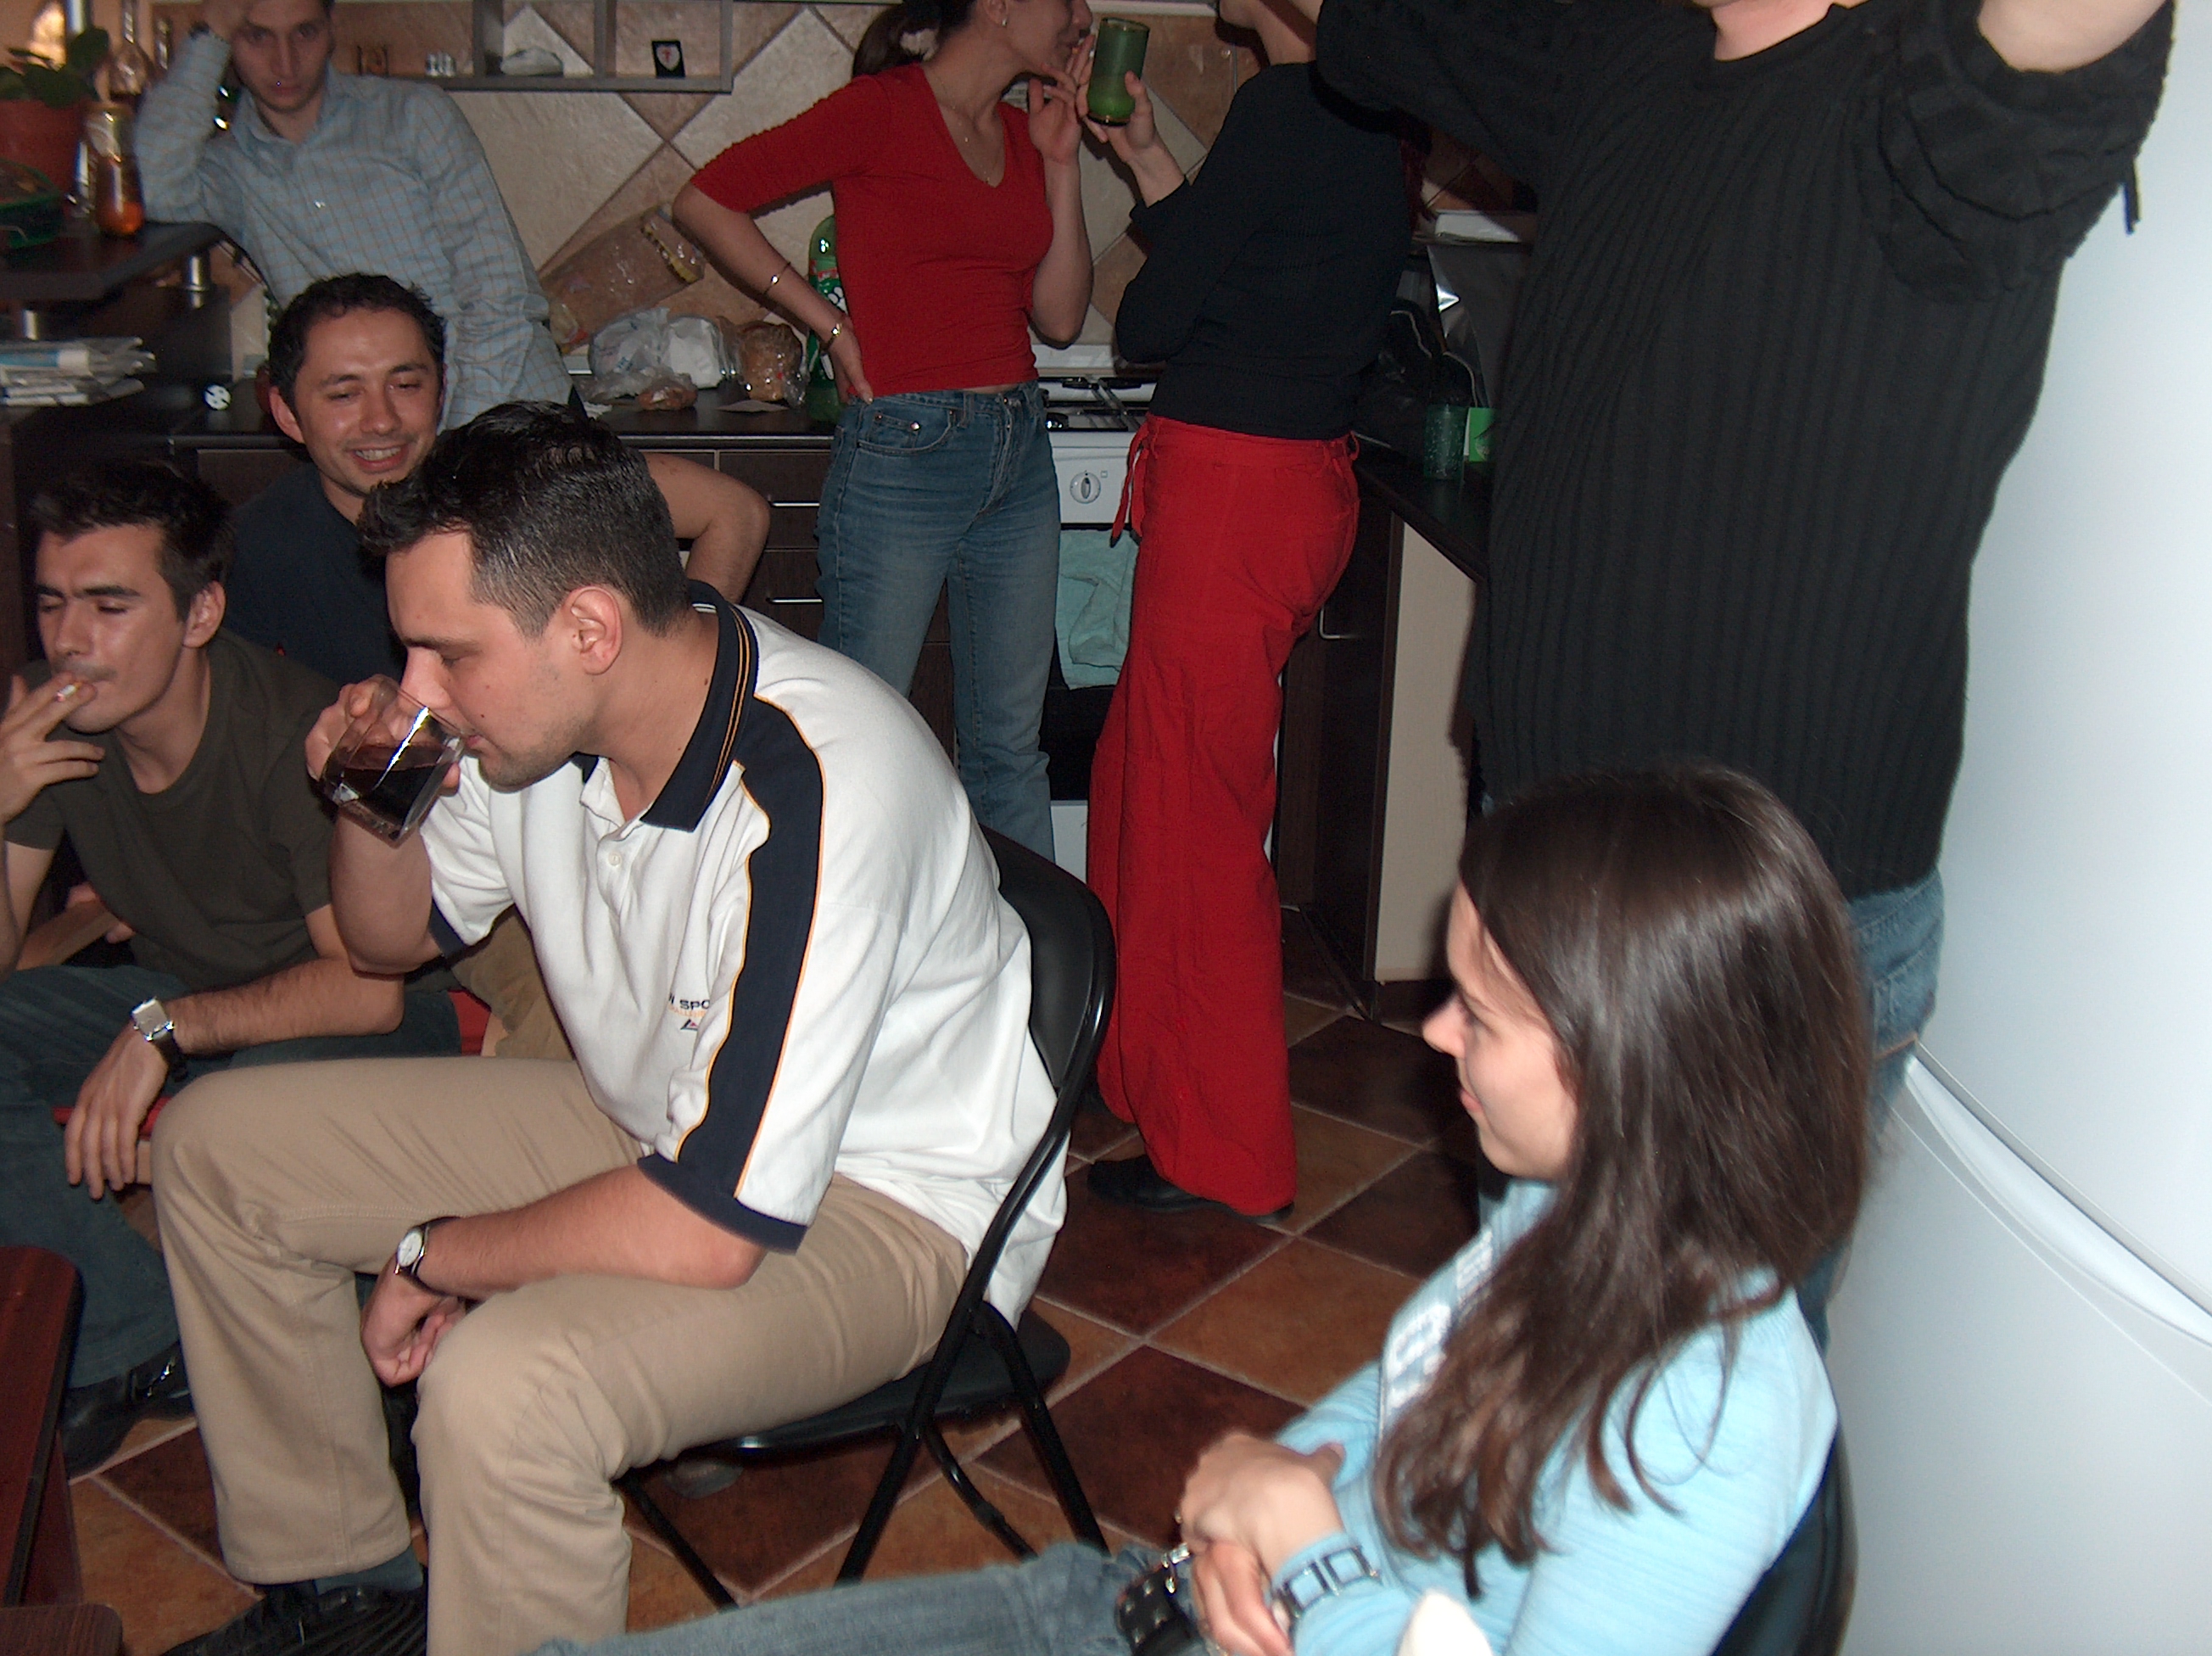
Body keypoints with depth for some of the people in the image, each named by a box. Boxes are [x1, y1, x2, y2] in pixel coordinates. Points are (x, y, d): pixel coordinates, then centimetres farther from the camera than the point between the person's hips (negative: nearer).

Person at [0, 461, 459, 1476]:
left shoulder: (292, 734, -28)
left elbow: (371, 989, -33)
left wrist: (165, 1029, -34)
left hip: (329, 1017, -6)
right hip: (178, 999, 6)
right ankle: (138, 1344, -4)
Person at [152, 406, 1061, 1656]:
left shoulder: (811, 798, -35)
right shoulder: (545, 714, -9)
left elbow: (714, 1229, -35)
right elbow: (400, 935, 12)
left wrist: (434, 1256, -18)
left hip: (881, 1204, -8)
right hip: (660, 1118, 9)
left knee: (501, 1390, -36)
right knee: (216, 1142, 9)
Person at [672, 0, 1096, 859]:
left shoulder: (1025, 131, 14)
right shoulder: (881, 110, -5)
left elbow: (1060, 318, 10)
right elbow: (705, 200, -5)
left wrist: (1060, 164, 5)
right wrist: (831, 326, -4)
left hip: (1019, 455, 7)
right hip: (903, 456, -6)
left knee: (1010, 746, 13)